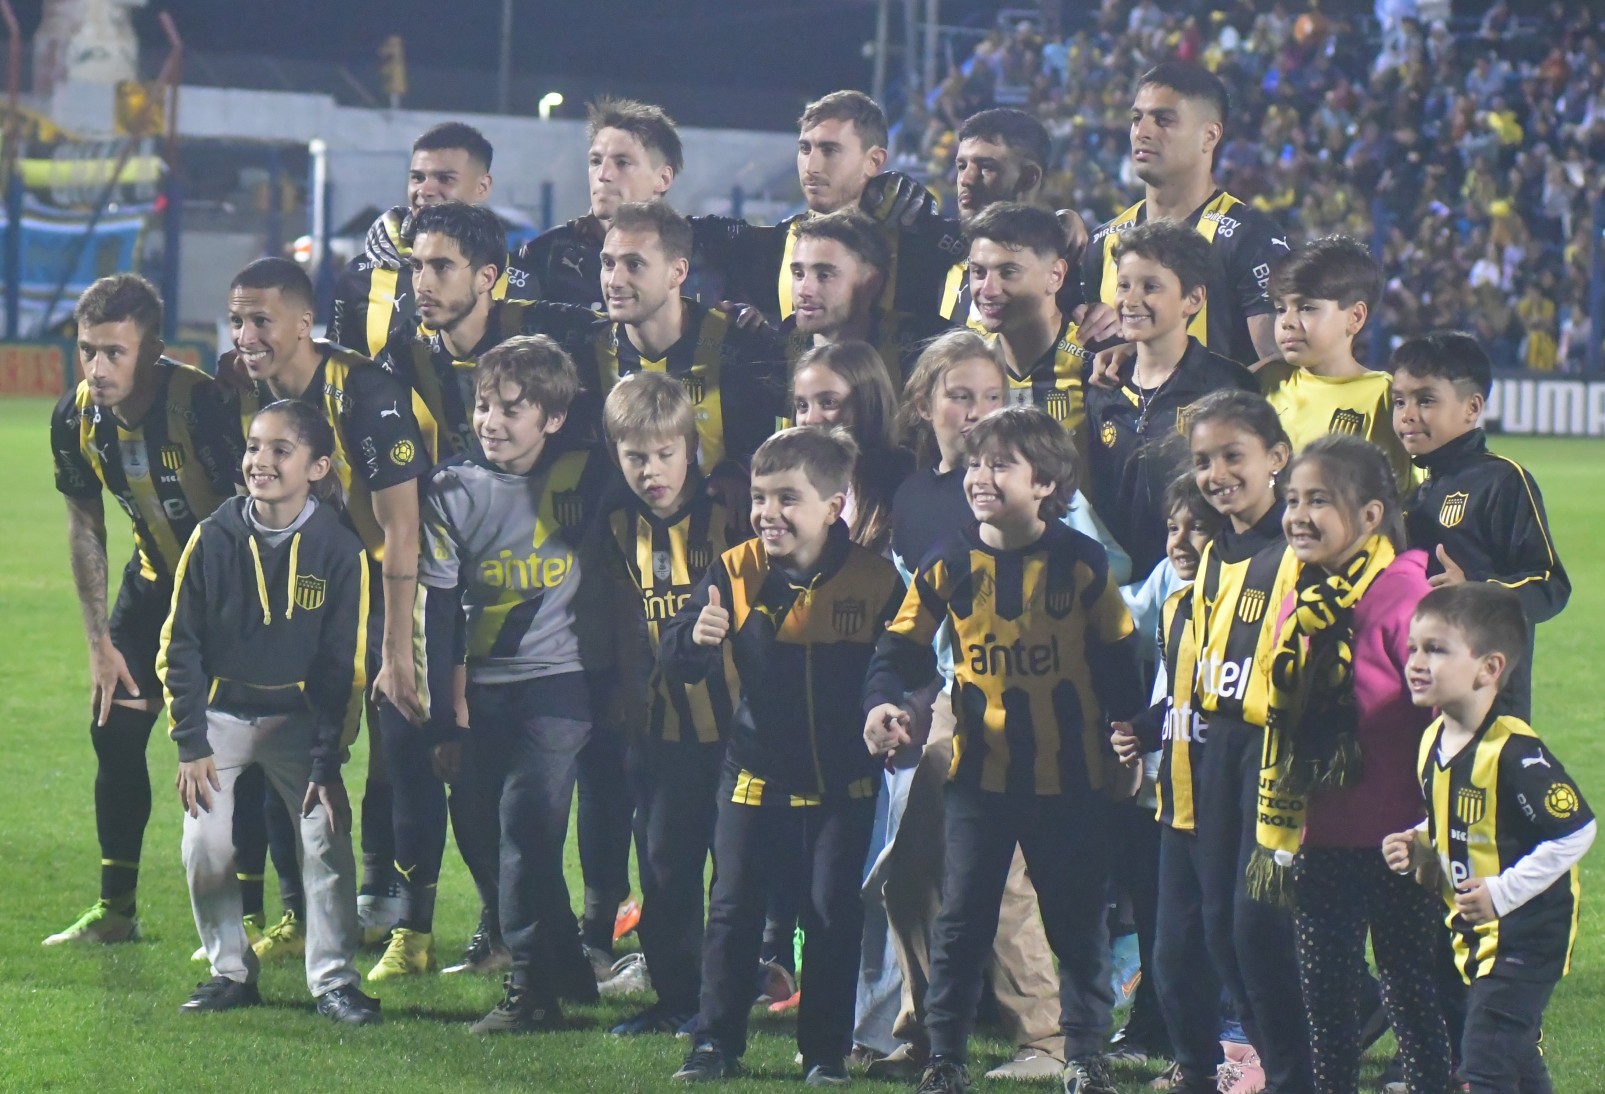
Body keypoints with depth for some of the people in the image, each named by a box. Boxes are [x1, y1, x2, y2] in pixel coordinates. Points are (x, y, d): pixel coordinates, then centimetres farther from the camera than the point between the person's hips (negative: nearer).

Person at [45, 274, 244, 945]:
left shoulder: (202, 405, -30)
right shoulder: (76, 418, -11)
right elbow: (85, 528, 3)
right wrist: (100, 643, 1)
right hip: (157, 579, 6)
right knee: (114, 731, 4)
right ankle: (115, 910, 17)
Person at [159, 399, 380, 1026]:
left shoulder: (339, 550, -13)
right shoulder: (214, 538, -12)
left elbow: (344, 667, -7)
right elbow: (179, 645, -5)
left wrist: (328, 759, -11)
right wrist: (191, 743, -8)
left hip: (299, 716, -1)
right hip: (221, 712, 1)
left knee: (328, 839, -11)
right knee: (206, 850, -4)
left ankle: (333, 981, 0)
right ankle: (231, 972, 15)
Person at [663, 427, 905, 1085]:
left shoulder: (874, 579, -8)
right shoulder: (734, 573, -5)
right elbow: (677, 665, -6)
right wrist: (697, 638, -27)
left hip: (842, 782, -1)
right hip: (755, 776, 1)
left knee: (834, 918, 4)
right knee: (733, 911, 4)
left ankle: (826, 1051, 14)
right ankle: (715, 1043, 13)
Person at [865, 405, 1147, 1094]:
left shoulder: (1081, 563, -5)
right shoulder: (949, 564, -3)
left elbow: (1118, 656, 4)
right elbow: (901, 647, 3)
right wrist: (883, 703, -14)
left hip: (1068, 774, -1)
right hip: (979, 771, 1)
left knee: (1078, 921, 8)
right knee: (962, 921, 4)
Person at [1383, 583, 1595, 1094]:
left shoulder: (1514, 752, -24)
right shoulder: (1433, 742, 4)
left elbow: (1575, 831, -24)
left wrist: (1502, 893, -23)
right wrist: (1417, 847, -1)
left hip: (1528, 931, -9)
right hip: (1475, 932, 9)